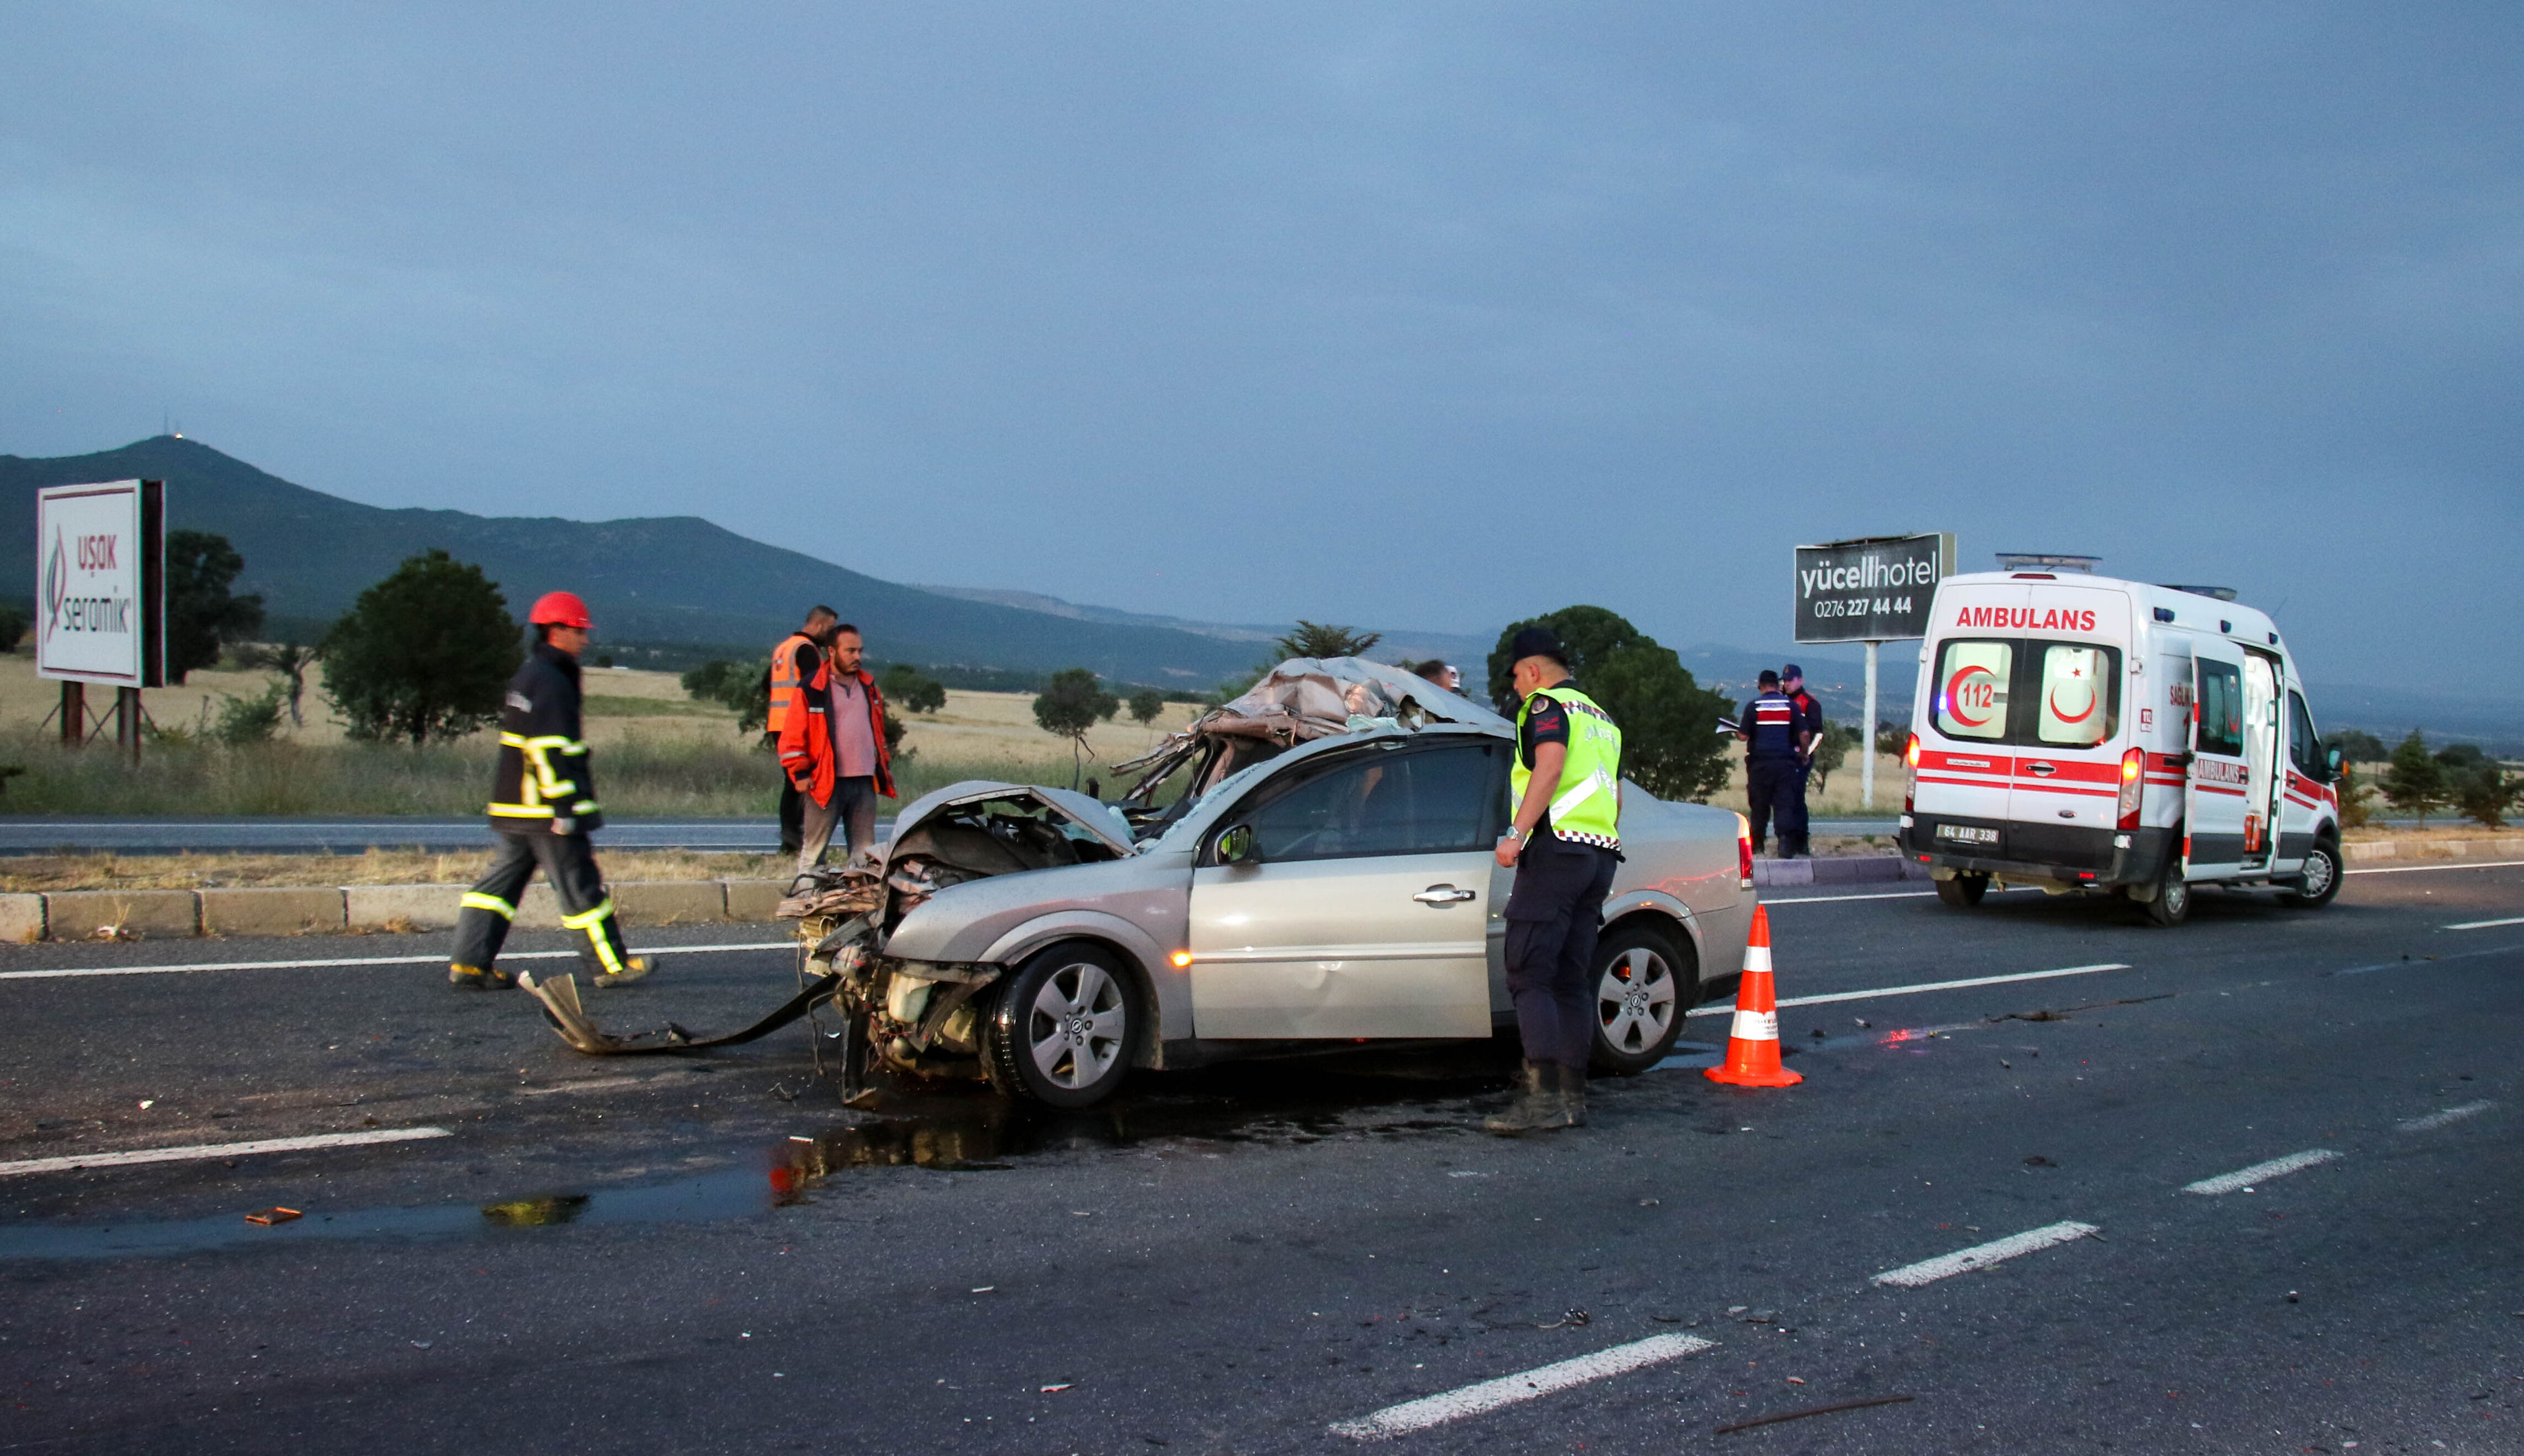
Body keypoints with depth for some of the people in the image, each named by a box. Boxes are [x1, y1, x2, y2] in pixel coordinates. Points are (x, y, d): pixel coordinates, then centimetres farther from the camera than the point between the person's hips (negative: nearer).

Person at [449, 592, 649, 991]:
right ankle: (609, 965, 5)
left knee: (502, 880, 10)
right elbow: (548, 750, -21)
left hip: (513, 807, 10)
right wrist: (565, 808, -22)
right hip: (545, 809, -10)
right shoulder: (550, 683, -15)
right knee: (580, 885, -2)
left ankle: (470, 964, 9)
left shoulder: (528, 677, 19)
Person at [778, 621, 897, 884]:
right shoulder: (811, 690, -4)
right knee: (814, 848, -2)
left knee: (865, 850, 8)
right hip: (826, 782, -5)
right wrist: (800, 773, -9)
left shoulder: (869, 687, 15)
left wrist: (885, 765, 20)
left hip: (865, 782, 5)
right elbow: (793, 736, -4)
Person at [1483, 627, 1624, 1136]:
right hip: (1602, 854, 9)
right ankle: (1572, 1097, 10)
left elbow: (1550, 766, -19)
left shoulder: (1548, 705, -3)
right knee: (1573, 979, 11)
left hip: (1557, 847, -9)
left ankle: (1543, 1097, -21)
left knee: (1529, 975, -11)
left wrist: (1516, 834, -24)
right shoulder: (1602, 719, 25)